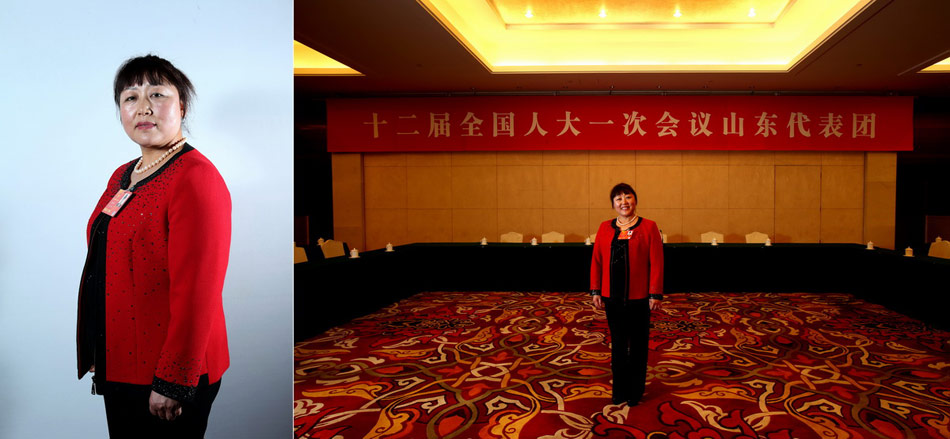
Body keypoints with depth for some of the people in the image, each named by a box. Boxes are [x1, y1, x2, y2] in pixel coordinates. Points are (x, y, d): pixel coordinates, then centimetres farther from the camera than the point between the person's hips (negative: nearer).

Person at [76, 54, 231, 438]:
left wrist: (172, 383, -21)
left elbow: (196, 293, -22)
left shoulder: (197, 178, -17)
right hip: (117, 366, 8)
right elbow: (104, 269, 17)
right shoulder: (122, 176, 11)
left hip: (167, 378, -8)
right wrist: (95, 356, 16)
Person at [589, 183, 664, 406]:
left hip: (639, 297, -2)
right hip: (612, 297, 3)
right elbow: (596, 261, 6)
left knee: (638, 345, 10)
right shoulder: (605, 228, 4)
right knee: (617, 344, 11)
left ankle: (635, 391, 23)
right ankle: (619, 390, 22)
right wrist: (595, 291, 2)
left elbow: (656, 263, -7)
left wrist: (656, 294, -10)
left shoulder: (649, 227, -5)